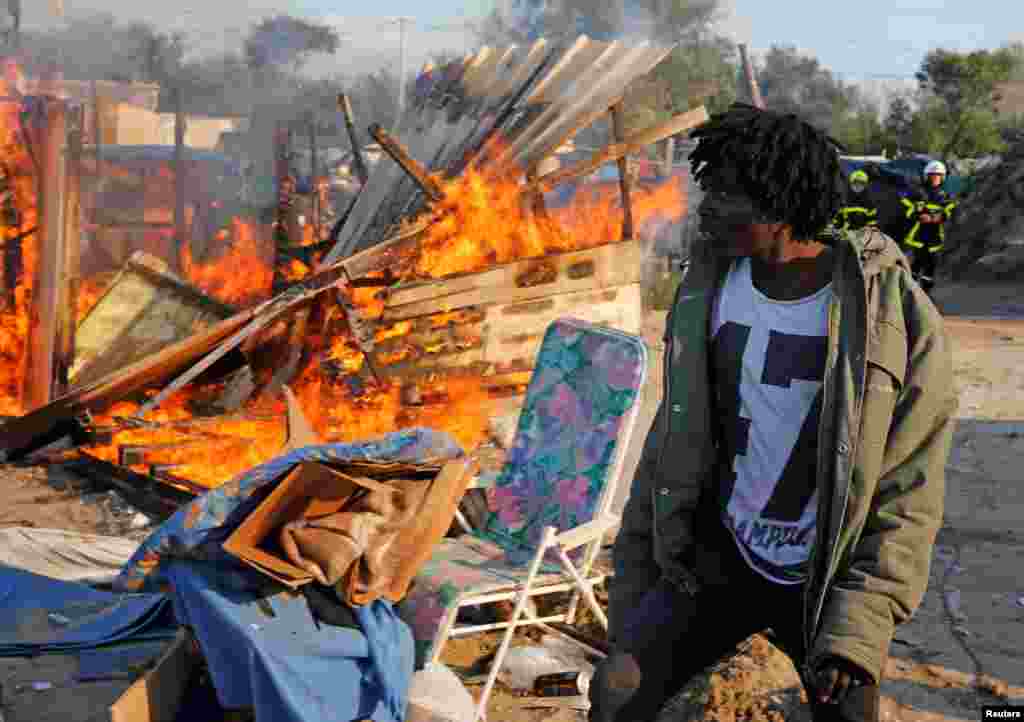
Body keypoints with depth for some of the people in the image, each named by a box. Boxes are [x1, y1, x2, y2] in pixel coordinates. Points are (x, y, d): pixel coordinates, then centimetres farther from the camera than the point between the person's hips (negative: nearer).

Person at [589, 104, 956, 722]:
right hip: (719, 556, 3)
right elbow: (671, 445, 6)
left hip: (828, 578, -2)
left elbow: (907, 495, -12)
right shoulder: (707, 290, -3)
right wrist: (631, 590, 7)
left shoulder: (895, 314, -16)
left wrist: (858, 630, -21)